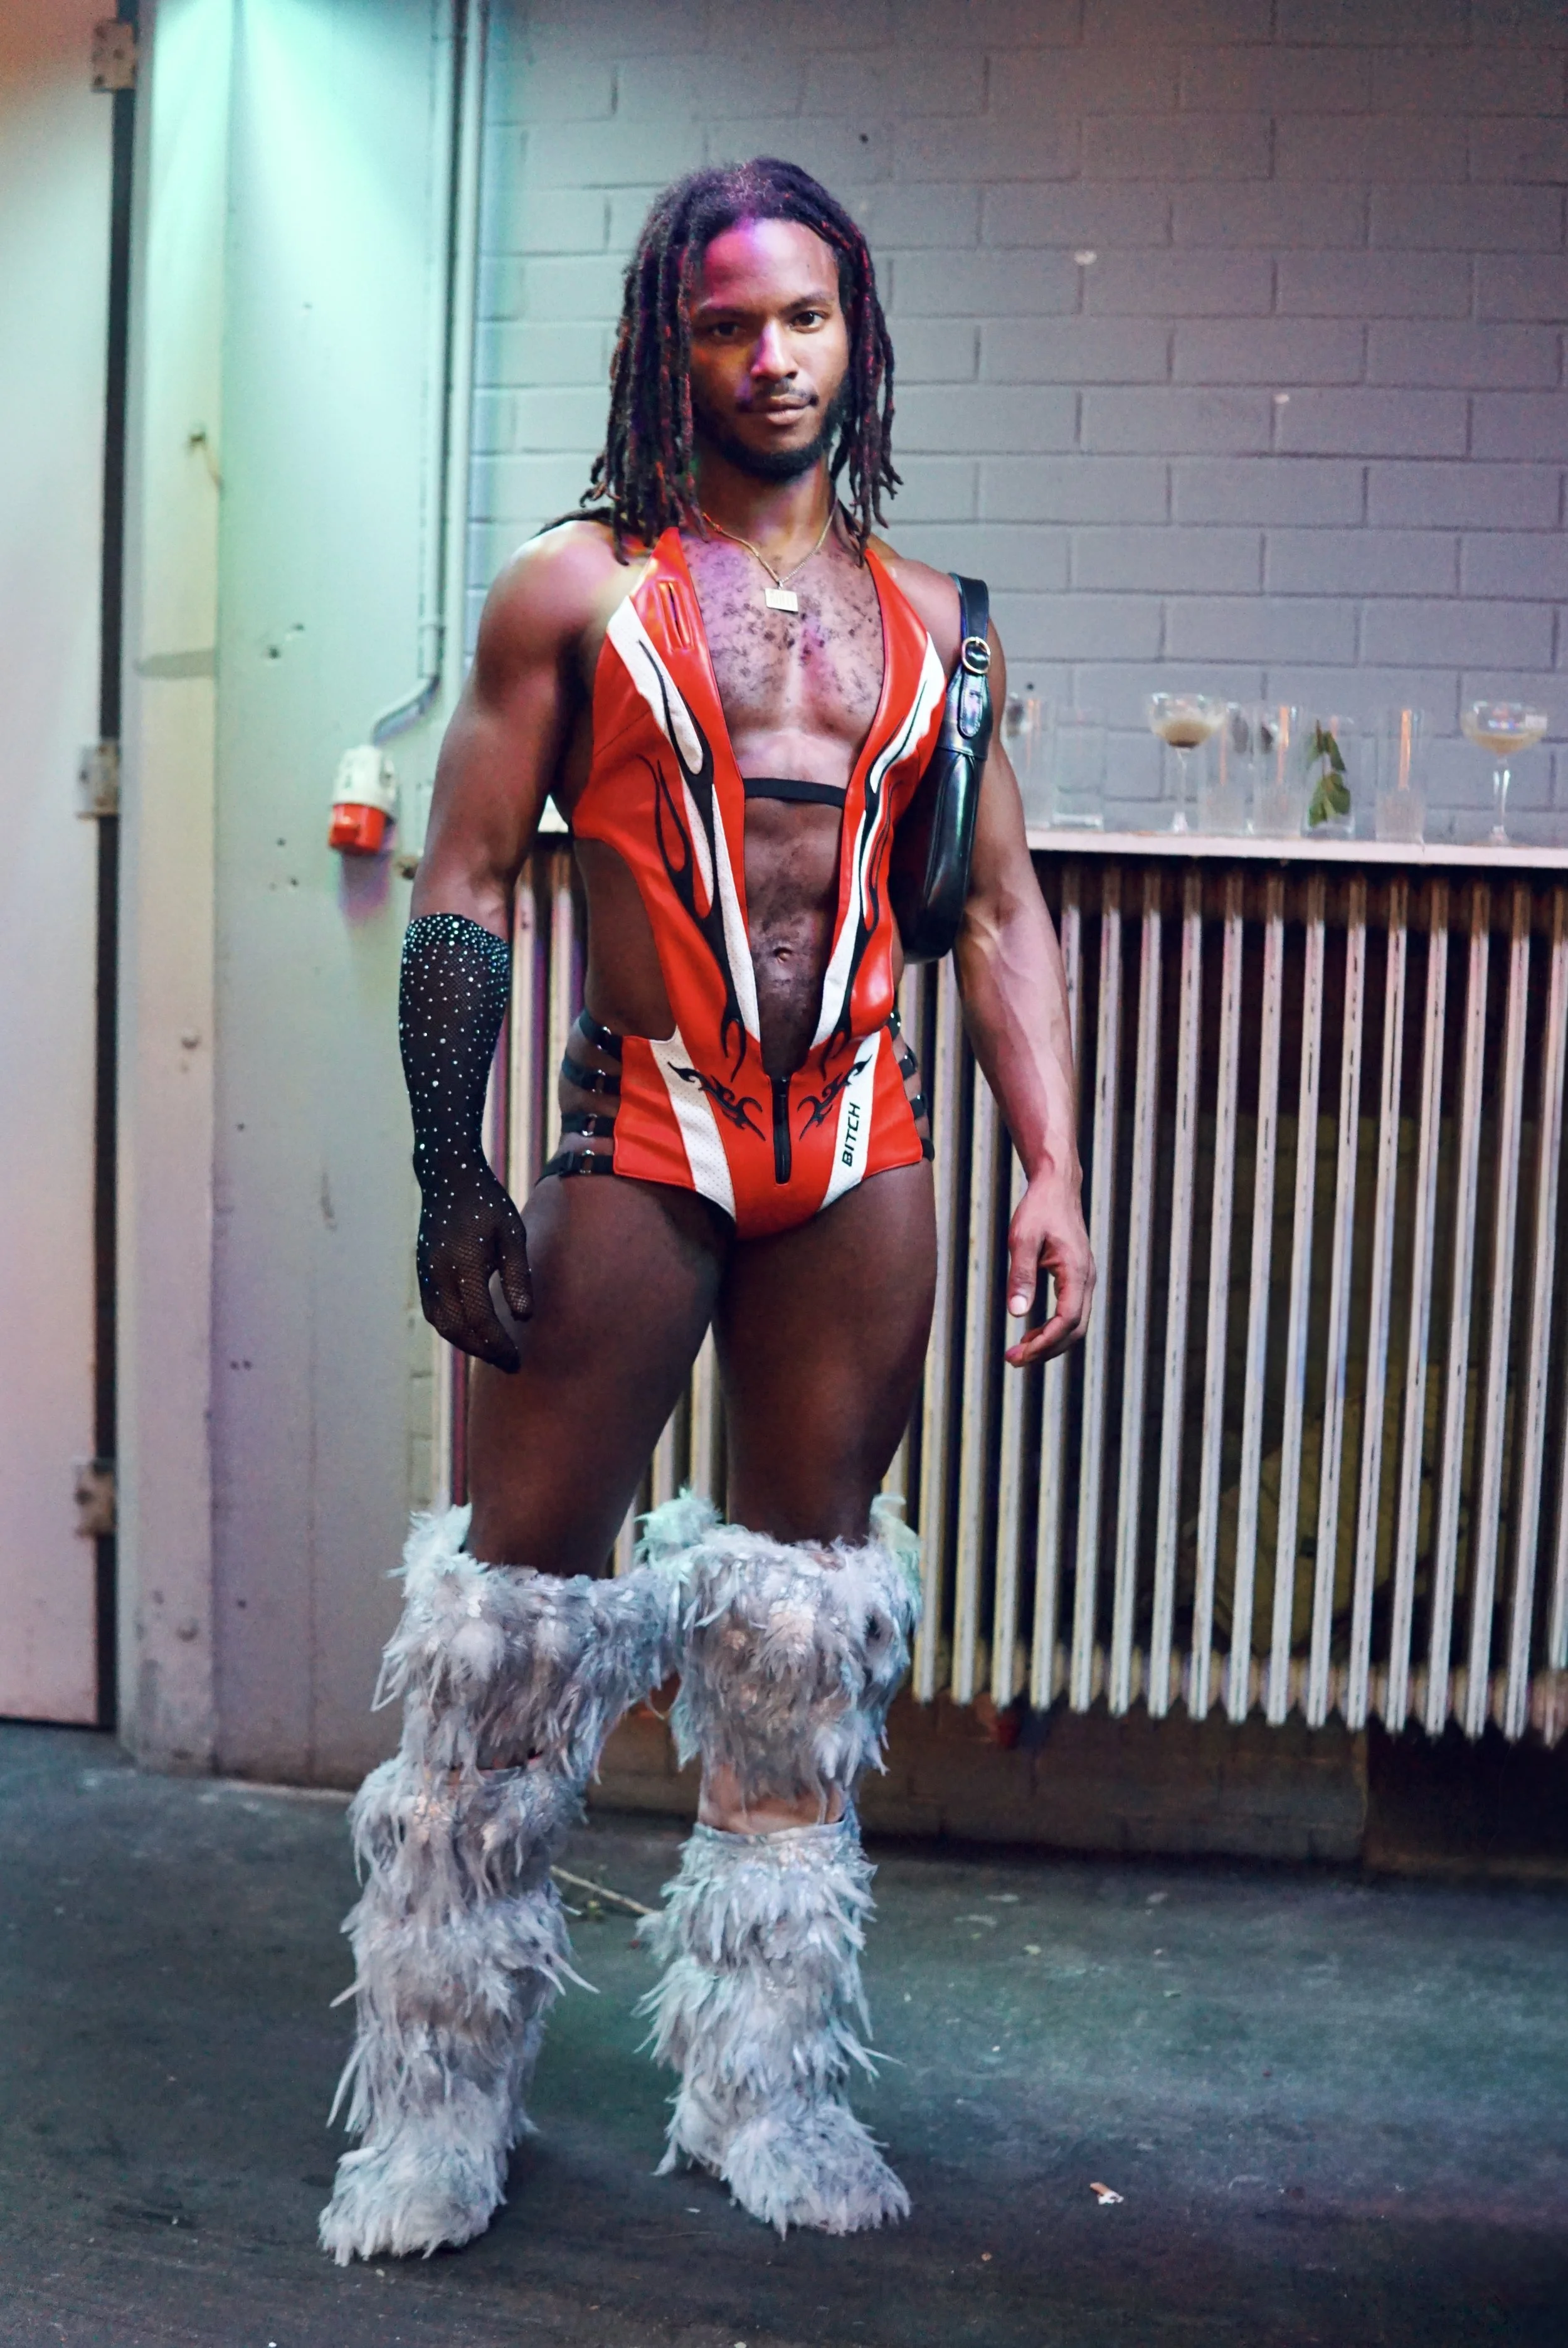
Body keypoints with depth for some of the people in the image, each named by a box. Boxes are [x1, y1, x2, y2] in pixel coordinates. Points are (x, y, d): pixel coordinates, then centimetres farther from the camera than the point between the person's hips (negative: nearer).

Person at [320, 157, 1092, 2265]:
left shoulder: (928, 623, 12)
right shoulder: (577, 592, 2)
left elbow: (1002, 914, 11)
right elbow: (463, 892, -2)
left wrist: (1050, 1172, 2)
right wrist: (454, 1183, -9)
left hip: (861, 1148, 4)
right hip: (637, 1138, -3)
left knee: (806, 1619, 10)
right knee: (522, 1604, -1)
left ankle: (766, 2088, 25)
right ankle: (439, 2116, 16)